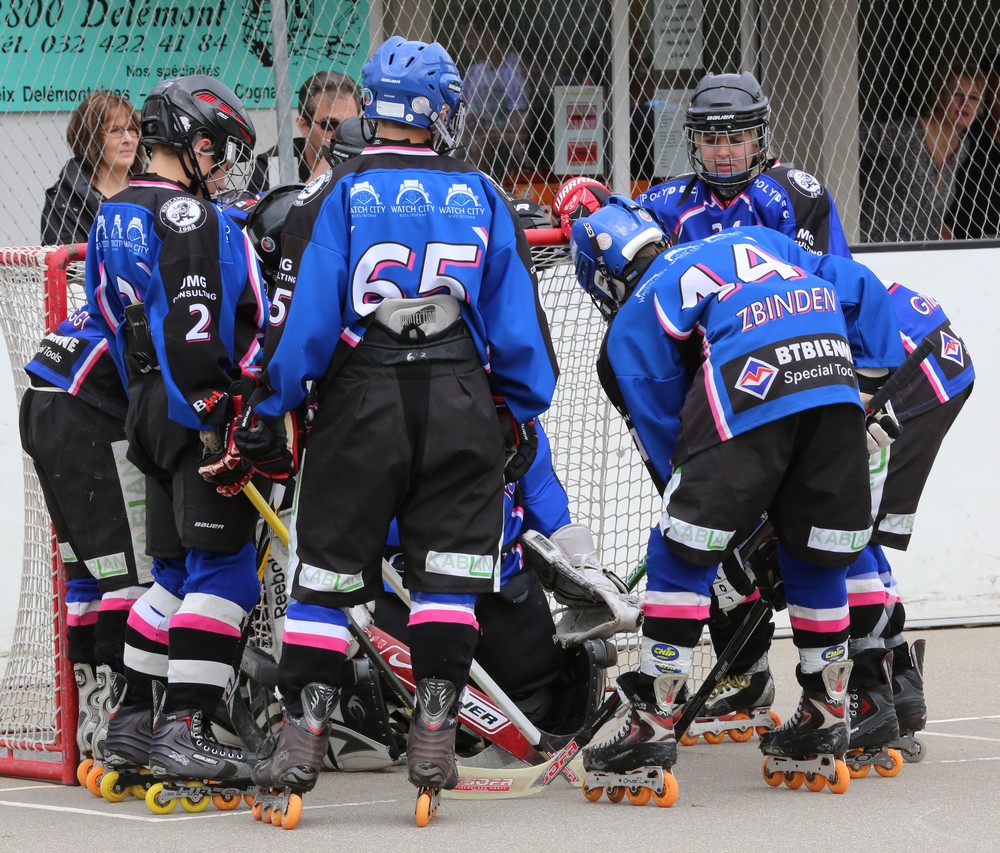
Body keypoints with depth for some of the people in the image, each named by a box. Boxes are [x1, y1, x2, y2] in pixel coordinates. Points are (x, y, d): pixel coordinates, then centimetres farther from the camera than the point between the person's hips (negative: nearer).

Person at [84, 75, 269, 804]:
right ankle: (184, 733, -15)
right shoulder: (187, 216, -13)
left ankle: (131, 724, 17)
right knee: (224, 571, -10)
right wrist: (218, 423, -23)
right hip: (200, 413, -9)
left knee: (176, 572, 15)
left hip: (153, 413, 9)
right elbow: (193, 329, -22)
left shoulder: (115, 219, 17)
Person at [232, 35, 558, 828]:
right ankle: (434, 734, 0)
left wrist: (269, 411, 1)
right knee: (450, 569, 6)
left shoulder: (335, 196, -2)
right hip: (461, 405, 1)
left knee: (328, 570, 5)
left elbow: (302, 316, -6)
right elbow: (518, 317, 9)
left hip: (360, 403, -1)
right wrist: (520, 409, 21)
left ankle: (300, 740, -1)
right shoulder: (482, 198, 6)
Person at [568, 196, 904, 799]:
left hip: (746, 397, -5)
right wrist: (881, 385, 27)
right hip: (836, 383, 5)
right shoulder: (754, 242, 36)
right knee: (819, 554, 19)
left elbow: (664, 437, 19)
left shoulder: (633, 320, 22)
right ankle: (825, 723, 25)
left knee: (683, 553, 5)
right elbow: (858, 288, 27)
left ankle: (650, 726, 3)